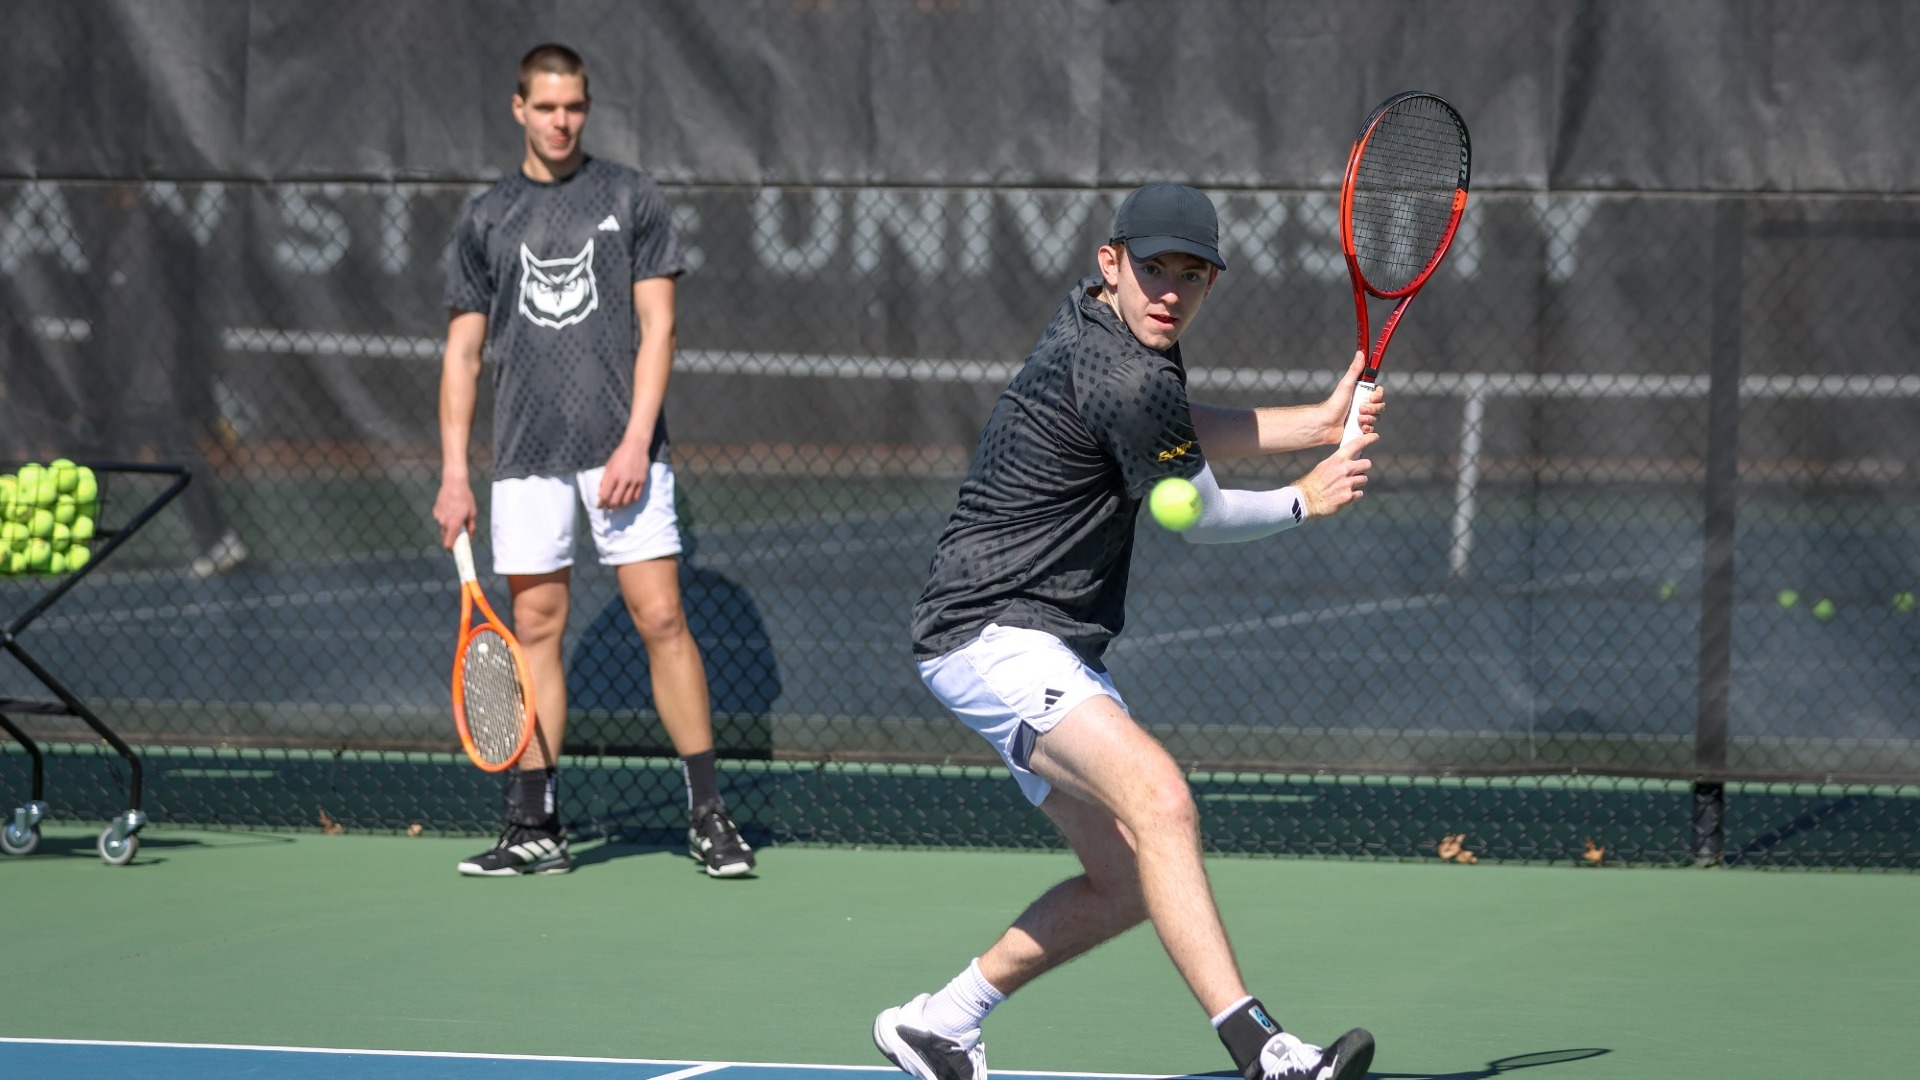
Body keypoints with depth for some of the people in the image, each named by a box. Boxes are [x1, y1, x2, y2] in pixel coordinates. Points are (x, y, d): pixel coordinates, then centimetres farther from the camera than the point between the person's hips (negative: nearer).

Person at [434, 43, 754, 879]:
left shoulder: (631, 199, 5)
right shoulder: (486, 219, 11)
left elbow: (657, 326, 0)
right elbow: (463, 350, 12)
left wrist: (636, 442, -11)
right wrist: (453, 473, 4)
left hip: (621, 452, -2)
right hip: (527, 457, 2)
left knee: (661, 619, -6)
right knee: (535, 627, 2)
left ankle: (708, 813, -1)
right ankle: (536, 826, 7)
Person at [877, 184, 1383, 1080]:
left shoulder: (1096, 322, 10)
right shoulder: (1126, 379, -20)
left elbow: (1179, 434, 27)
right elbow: (1203, 518, -5)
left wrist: (1319, 422, 15)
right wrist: (1305, 501, 13)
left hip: (1054, 650, 11)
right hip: (991, 634, -11)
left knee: (1125, 883, 12)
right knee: (1159, 799, -30)